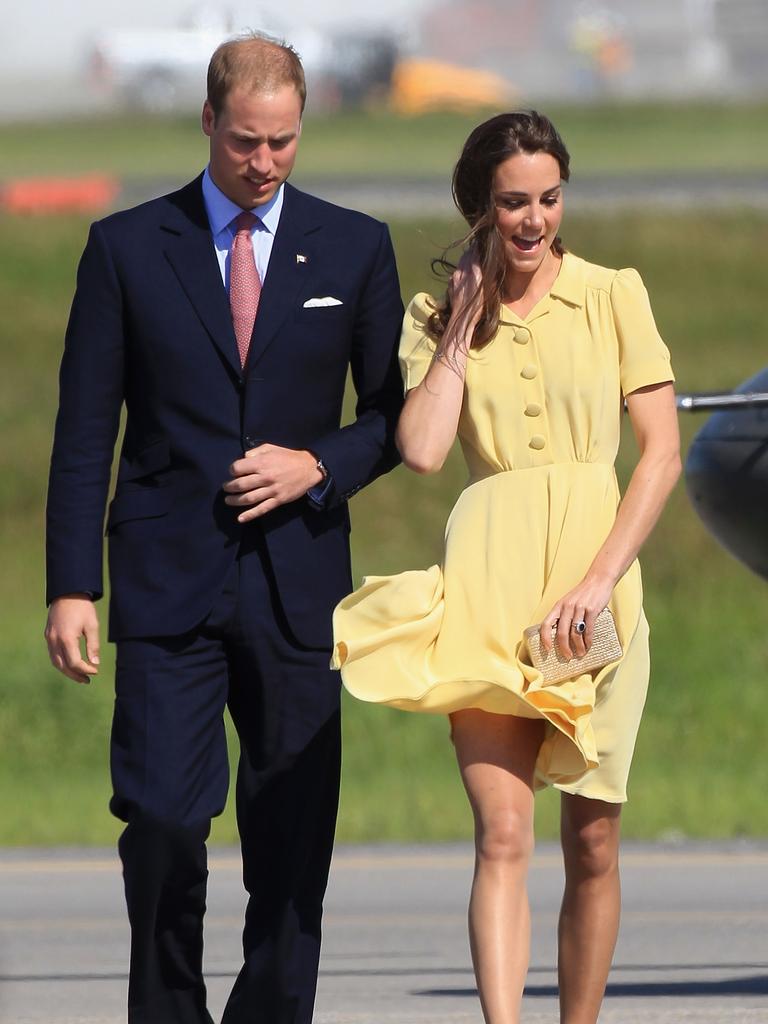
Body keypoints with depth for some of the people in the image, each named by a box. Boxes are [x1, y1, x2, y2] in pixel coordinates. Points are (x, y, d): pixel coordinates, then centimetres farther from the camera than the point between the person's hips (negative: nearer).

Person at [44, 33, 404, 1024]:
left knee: (293, 833, 1)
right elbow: (84, 430, 3)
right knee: (162, 822, -10)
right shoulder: (126, 247, 4)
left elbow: (396, 415, 12)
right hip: (167, 583, -1)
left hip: (296, 583, 1)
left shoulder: (355, 249, 8)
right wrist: (72, 587, -4)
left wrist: (318, 466, -8)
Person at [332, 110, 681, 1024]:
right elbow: (421, 450, -6)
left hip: (596, 584, 0)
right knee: (502, 832, -13)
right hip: (487, 585, 0)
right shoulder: (437, 318, 10)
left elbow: (661, 450, 0)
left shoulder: (613, 297, 6)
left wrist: (598, 580, -9)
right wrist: (465, 324, -2)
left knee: (592, 841, 5)